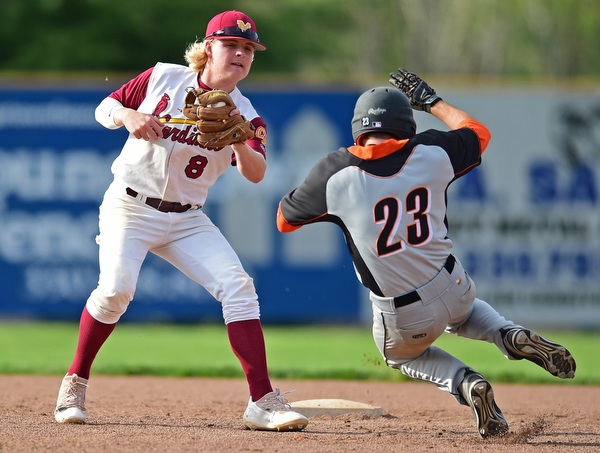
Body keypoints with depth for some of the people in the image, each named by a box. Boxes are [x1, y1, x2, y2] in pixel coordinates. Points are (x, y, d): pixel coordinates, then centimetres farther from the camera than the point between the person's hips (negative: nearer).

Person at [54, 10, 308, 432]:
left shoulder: (246, 115, -2)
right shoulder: (163, 77, -2)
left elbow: (255, 174, -17)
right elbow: (104, 108, 5)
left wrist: (238, 141, -37)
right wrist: (128, 116, -17)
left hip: (186, 219, 3)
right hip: (130, 207, -2)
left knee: (237, 285, -16)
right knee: (116, 288, -24)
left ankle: (263, 402, -16)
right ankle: (75, 382, -2)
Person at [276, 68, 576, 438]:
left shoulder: (335, 173, -14)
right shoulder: (431, 152, -7)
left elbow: (284, 220, 2)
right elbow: (478, 132, 17)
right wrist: (431, 101, 28)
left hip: (403, 318, -3)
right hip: (453, 288, 3)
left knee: (401, 353, 33)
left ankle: (465, 383, 2)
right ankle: (512, 336, 8)